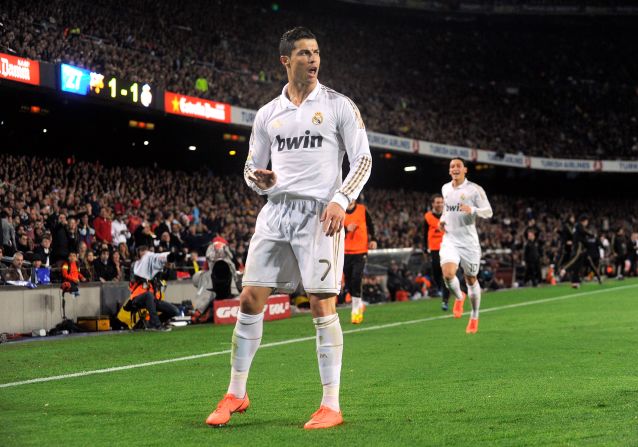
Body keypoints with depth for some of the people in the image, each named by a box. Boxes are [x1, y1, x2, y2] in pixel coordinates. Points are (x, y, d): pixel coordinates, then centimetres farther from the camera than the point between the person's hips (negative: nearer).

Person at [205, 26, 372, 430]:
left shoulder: (339, 106, 2)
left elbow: (363, 160, -1)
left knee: (323, 306, -8)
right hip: (276, 211, 4)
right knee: (250, 300, 0)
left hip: (320, 213, -4)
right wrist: (260, 180, -5)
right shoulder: (268, 114, 14)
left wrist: (340, 200, -15)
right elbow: (252, 168, 19)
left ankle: (331, 406, -1)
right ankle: (236, 394, 13)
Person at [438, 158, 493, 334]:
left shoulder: (474, 189, -7)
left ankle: (474, 317, 25)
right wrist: (442, 219, 8)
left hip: (468, 240, -3)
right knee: (448, 274, -20)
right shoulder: (445, 189, 9)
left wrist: (473, 210, -27)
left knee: (471, 279, 7)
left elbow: (488, 212, -8)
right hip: (450, 239, 3)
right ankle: (459, 297, 12)